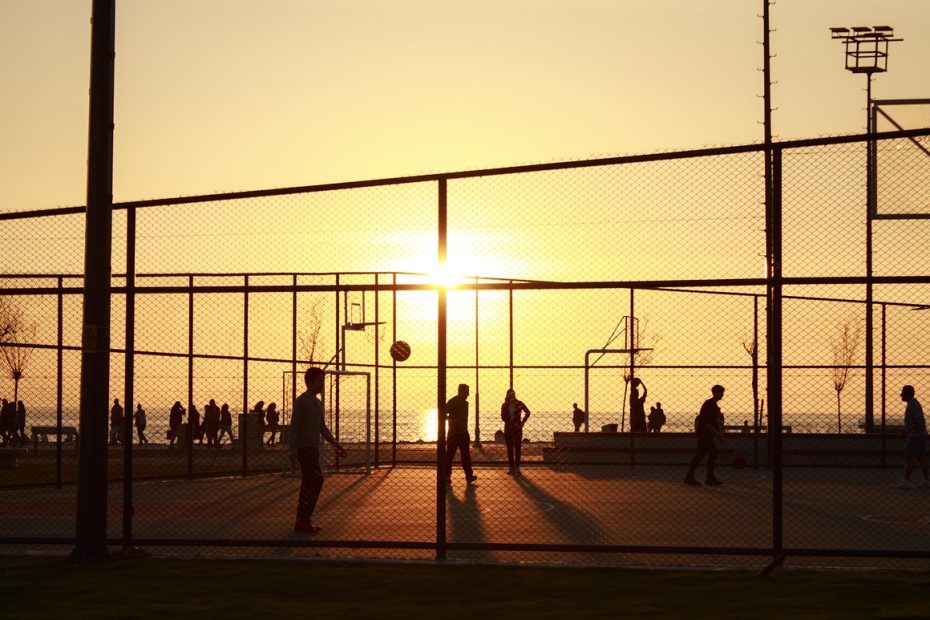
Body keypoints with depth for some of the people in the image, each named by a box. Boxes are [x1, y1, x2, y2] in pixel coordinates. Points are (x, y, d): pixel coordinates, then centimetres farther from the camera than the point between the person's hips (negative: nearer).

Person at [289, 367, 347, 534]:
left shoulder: (318, 403, 17)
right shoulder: (301, 401, -9)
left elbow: (322, 428, 25)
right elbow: (294, 426, -13)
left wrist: (336, 444, 20)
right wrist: (292, 449, -20)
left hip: (313, 448, 9)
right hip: (304, 448, -9)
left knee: (309, 484, 8)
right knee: (316, 480, -15)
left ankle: (302, 521, 11)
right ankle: (304, 519, -13)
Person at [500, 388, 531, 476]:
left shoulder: (519, 404, -1)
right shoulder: (505, 405, 3)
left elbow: (527, 412, 9)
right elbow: (503, 417, -3)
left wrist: (522, 422, 1)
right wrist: (513, 423, -13)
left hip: (517, 428, -2)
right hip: (508, 428, 2)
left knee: (517, 448, -5)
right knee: (510, 449, 3)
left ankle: (517, 468, -2)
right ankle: (511, 467, 8)